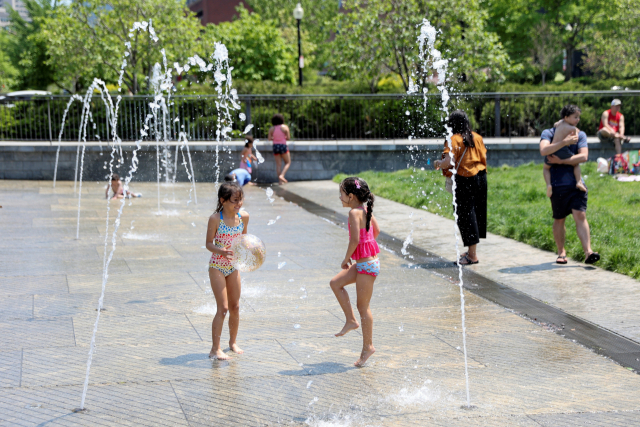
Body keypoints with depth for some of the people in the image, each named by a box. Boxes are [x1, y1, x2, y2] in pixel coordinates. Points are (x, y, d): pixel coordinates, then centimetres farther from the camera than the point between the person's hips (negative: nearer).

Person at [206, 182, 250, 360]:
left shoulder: (244, 216, -3)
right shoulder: (215, 219, -17)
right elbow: (209, 243, -12)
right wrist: (221, 250, -31)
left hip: (233, 266, 5)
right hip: (217, 267, -5)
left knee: (235, 307, 13)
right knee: (223, 308, -9)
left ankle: (233, 342, 32)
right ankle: (215, 349, -2)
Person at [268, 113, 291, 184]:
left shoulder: (271, 129, 0)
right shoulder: (285, 127, -5)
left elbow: (269, 138, 0)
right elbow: (288, 138, -4)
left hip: (275, 146, 3)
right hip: (283, 146, -3)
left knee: (278, 164, 6)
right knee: (288, 163, 8)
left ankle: (280, 181, 2)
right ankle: (282, 175, -12)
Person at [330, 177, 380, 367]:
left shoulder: (354, 212, -19)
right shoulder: (366, 210, 8)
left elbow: (355, 239, -25)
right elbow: (376, 230, 20)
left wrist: (346, 259, -11)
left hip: (367, 265, -10)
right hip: (362, 263, 10)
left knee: (362, 306, 0)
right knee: (336, 283, 14)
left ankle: (368, 346, 10)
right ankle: (351, 320, 18)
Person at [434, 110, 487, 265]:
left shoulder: (454, 139, -12)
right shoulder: (477, 137, 9)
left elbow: (449, 162, -21)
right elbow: (484, 158, 14)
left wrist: (438, 163, -2)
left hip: (464, 180, -7)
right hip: (480, 177, 7)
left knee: (465, 214, -2)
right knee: (476, 212, 15)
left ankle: (472, 255, -1)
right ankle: (471, 250, 26)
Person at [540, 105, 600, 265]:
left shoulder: (580, 135, 11)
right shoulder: (548, 133, 4)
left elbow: (583, 156, -5)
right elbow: (544, 150, -16)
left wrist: (561, 161, -12)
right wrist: (565, 142, -23)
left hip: (576, 184, 1)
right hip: (557, 184, -1)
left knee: (580, 216, -9)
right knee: (559, 220, 7)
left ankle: (588, 252, -15)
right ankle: (561, 252, 20)